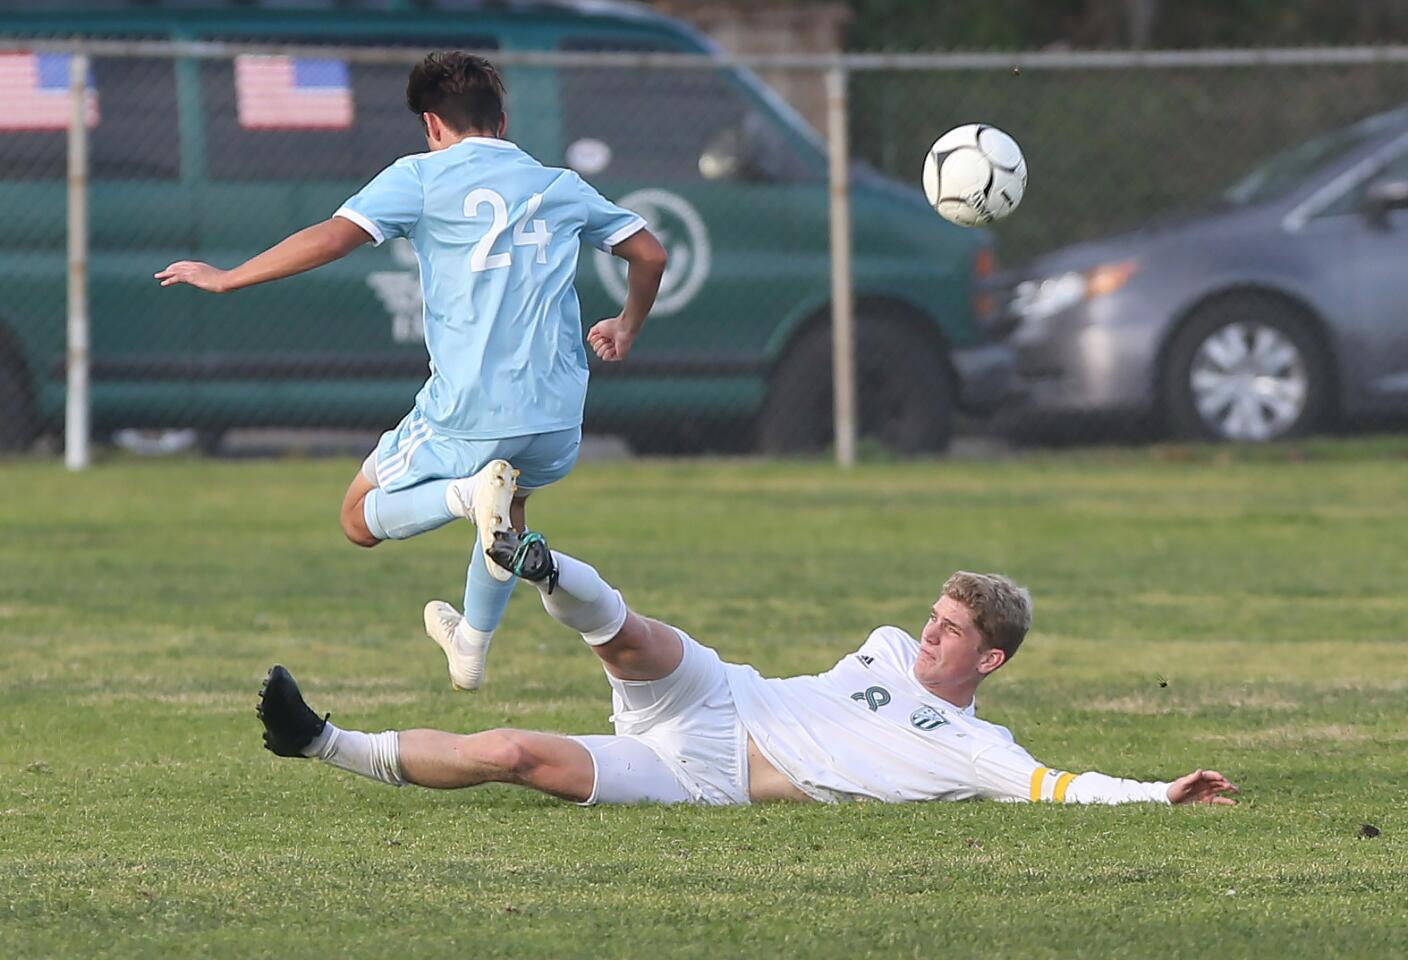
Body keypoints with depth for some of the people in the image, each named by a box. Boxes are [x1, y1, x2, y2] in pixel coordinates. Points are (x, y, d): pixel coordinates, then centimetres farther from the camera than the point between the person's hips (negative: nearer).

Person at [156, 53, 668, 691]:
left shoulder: (422, 177, 1)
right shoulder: (561, 187, 14)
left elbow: (332, 238, -10)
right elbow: (649, 254, 19)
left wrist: (225, 279, -1)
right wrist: (627, 328, 39)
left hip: (467, 417, -5)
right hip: (557, 417, 5)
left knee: (361, 519, 13)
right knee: (510, 503, 37)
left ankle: (470, 494, -16)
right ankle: (472, 650, 35)